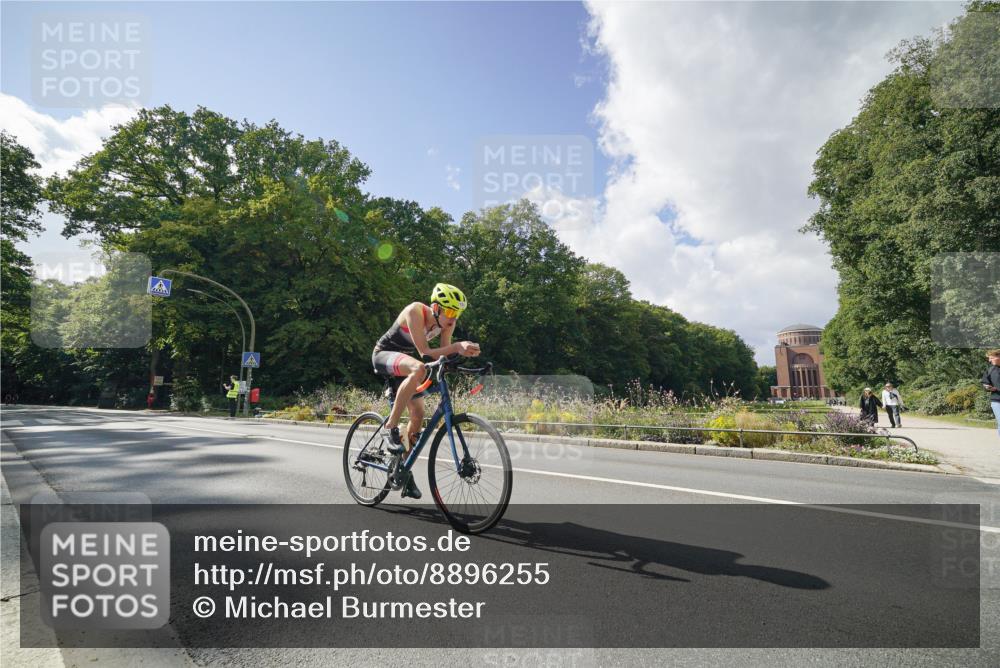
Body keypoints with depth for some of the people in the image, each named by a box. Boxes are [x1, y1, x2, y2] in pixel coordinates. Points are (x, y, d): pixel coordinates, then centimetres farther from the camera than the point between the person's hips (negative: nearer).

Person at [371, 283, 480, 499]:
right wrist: (457, 347, -45)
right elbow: (424, 352, -34)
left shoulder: (446, 321, -12)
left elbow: (443, 354, -14)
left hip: (404, 360, 7)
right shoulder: (415, 311, -30)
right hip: (383, 355, -7)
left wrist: (463, 351, -33)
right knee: (419, 368, -39)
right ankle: (390, 427, -26)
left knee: (418, 416, 0)